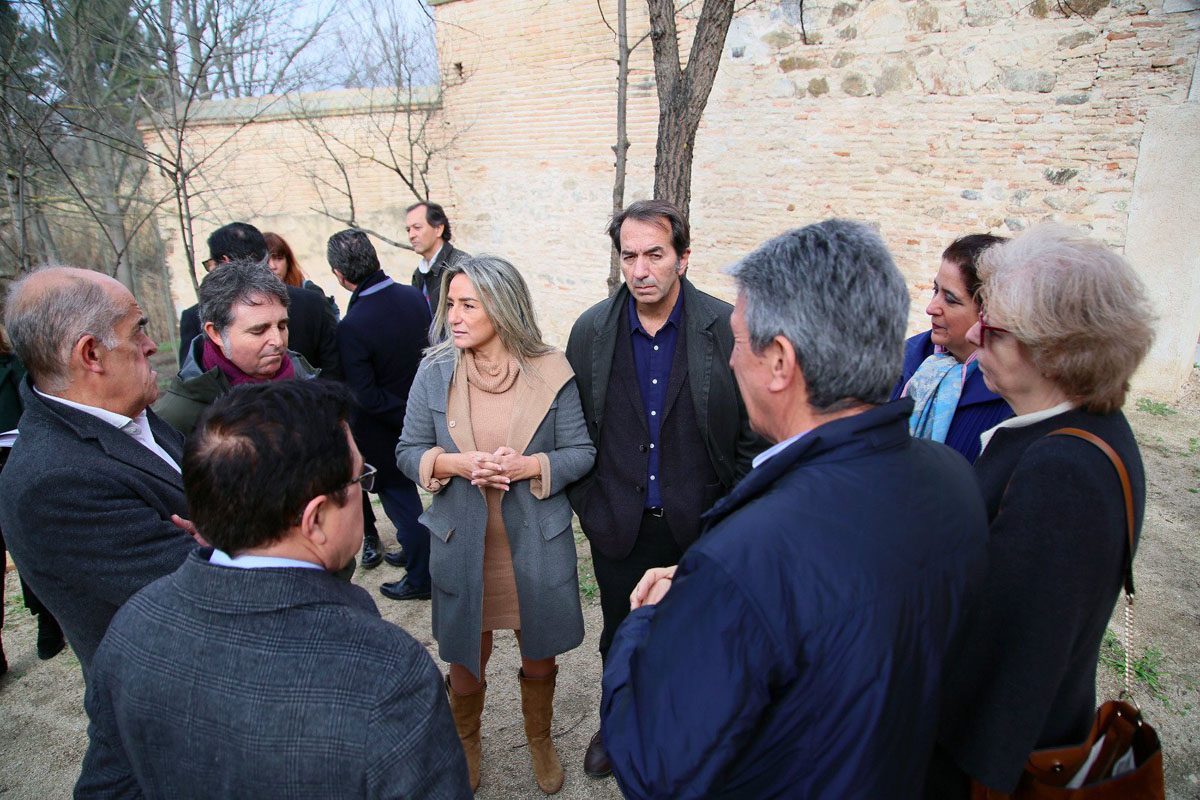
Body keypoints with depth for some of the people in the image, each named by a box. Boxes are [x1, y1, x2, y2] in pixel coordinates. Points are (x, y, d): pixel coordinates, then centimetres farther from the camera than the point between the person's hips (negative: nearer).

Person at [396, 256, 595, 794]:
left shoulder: (549, 372, -9)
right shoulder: (434, 372, -5)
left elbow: (581, 452, -5)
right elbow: (408, 452, 0)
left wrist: (527, 466, -22)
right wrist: (456, 464, -19)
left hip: (535, 543, 0)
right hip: (462, 543, 1)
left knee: (539, 658, 18)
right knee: (466, 660, 17)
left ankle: (539, 739, 48)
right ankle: (465, 743, 48)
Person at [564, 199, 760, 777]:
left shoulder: (727, 327, -11)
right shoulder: (591, 330, -4)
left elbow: (754, 431, -5)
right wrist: (584, 502, 2)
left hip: (700, 525, -1)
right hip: (618, 525, 2)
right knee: (620, 638, 20)